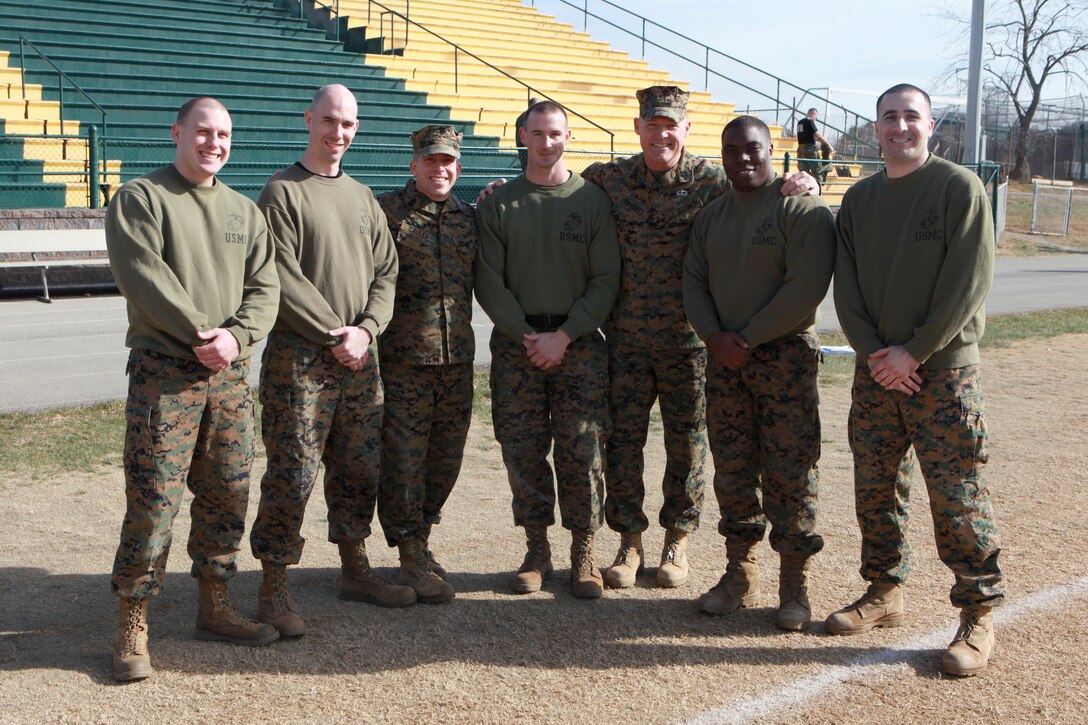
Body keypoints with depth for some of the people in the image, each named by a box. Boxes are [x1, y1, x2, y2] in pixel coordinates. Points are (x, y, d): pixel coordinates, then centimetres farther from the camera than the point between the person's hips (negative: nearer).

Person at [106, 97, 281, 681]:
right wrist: (202, 334, -17)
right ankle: (132, 626, 2)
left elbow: (264, 286, 8)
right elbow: (144, 278, -13)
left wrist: (236, 334, -11)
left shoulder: (243, 211, 16)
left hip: (229, 371, 6)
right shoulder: (140, 198, 0)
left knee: (228, 494, 9)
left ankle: (214, 608, 23)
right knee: (153, 496, -8)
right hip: (163, 369, -5)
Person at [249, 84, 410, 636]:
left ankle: (355, 570, 25)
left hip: (359, 356, 6)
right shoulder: (282, 192, -3)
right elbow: (283, 279, -11)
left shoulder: (362, 197, 16)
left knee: (361, 467, 11)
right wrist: (333, 335, -13)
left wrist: (365, 329, -6)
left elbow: (386, 272, 11)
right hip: (298, 356, -6)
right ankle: (274, 589, 2)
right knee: (292, 472, -6)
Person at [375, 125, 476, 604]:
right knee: (403, 459, -1)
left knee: (445, 458, 12)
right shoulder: (386, 211, -2)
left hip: (457, 358, 5)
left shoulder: (469, 217, 14)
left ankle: (421, 538, 29)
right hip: (403, 357, -5)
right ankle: (412, 561, 9)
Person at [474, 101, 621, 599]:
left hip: (579, 344, -1)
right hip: (515, 344, 1)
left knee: (582, 451, -3)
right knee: (522, 451, 3)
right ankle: (537, 549, 15)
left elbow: (606, 281, 0)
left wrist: (565, 335, -10)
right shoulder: (498, 205, 7)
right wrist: (525, 334, -9)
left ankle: (583, 553, 8)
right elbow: (488, 282, 3)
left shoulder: (592, 200, 4)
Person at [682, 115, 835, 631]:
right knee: (731, 471, 9)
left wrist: (748, 338, -15)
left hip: (785, 355, -6)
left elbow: (804, 289, -16)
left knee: (789, 472, -4)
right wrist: (715, 337, -7)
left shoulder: (802, 209, -7)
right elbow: (694, 282, 10)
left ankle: (794, 583, 7)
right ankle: (740, 574, 20)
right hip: (723, 357, 6)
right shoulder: (711, 215, 14)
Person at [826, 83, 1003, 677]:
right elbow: (846, 287, 7)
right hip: (876, 371, 5)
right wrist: (873, 351, -8)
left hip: (944, 369, -5)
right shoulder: (859, 199, 11)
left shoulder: (958, 187, -5)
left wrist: (913, 351, -14)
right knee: (875, 490, 11)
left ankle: (979, 614, 8)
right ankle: (884, 594, 26)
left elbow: (969, 283, -12)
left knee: (957, 495, -4)